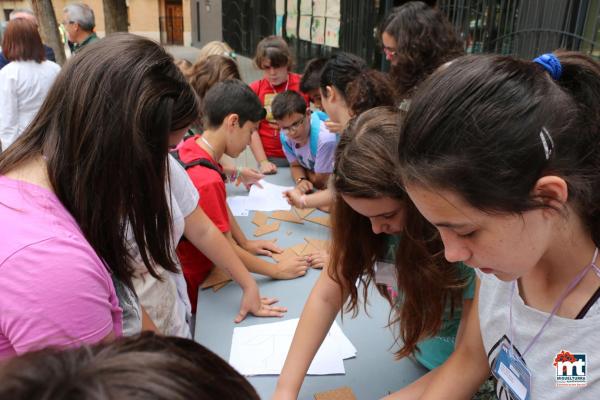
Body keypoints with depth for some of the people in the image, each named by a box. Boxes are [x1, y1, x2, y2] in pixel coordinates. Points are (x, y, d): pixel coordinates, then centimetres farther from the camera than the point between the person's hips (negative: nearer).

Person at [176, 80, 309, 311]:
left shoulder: (192, 146, -4)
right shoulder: (207, 181, -32)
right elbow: (226, 248, -22)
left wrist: (246, 243, 8)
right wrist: (277, 271, -12)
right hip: (191, 286, -8)